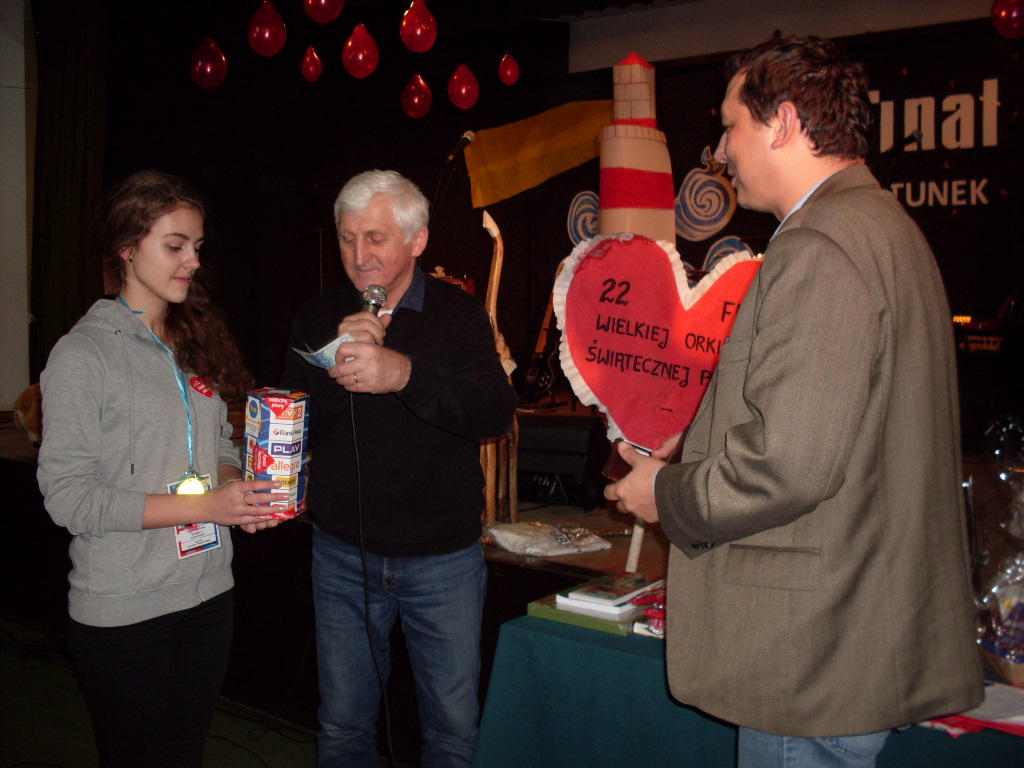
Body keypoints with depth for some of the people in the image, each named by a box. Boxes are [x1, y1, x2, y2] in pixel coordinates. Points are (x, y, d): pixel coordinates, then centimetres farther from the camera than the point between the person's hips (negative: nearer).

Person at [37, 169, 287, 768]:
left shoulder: (196, 341, 9)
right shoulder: (83, 354, -12)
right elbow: (68, 495, -17)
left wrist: (235, 486, -6)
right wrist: (204, 504, -21)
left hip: (208, 593, 6)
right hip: (122, 611, -6)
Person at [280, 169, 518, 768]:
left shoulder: (459, 315, -3)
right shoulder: (321, 319, 3)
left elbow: (496, 413, -18)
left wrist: (405, 373, -33)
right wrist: (338, 367, -20)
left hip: (444, 558, -2)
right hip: (343, 555, 2)